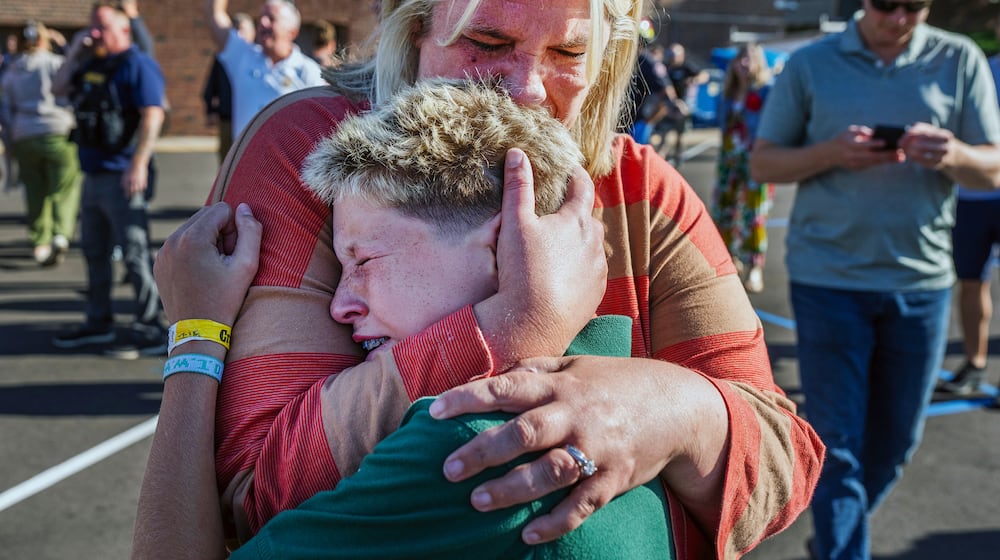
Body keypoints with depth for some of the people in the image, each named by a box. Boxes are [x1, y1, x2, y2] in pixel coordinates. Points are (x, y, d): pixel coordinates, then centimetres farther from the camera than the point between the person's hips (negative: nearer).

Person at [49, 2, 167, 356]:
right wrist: (74, 53, 12)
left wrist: (138, 164, -26)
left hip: (121, 176, -10)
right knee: (94, 252, 16)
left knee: (134, 254, -8)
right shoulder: (91, 64, 18)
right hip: (93, 175, 10)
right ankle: (99, 323, 27)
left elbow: (152, 116, -19)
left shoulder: (137, 65, -10)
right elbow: (58, 89, 25)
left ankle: (150, 330, -3)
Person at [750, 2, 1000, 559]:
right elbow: (763, 162, 1)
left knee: (897, 438, 16)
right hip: (829, 278, -2)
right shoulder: (810, 64, 0)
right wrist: (833, 153, -18)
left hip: (921, 279, 3)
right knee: (838, 439, 1)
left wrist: (955, 155, -22)